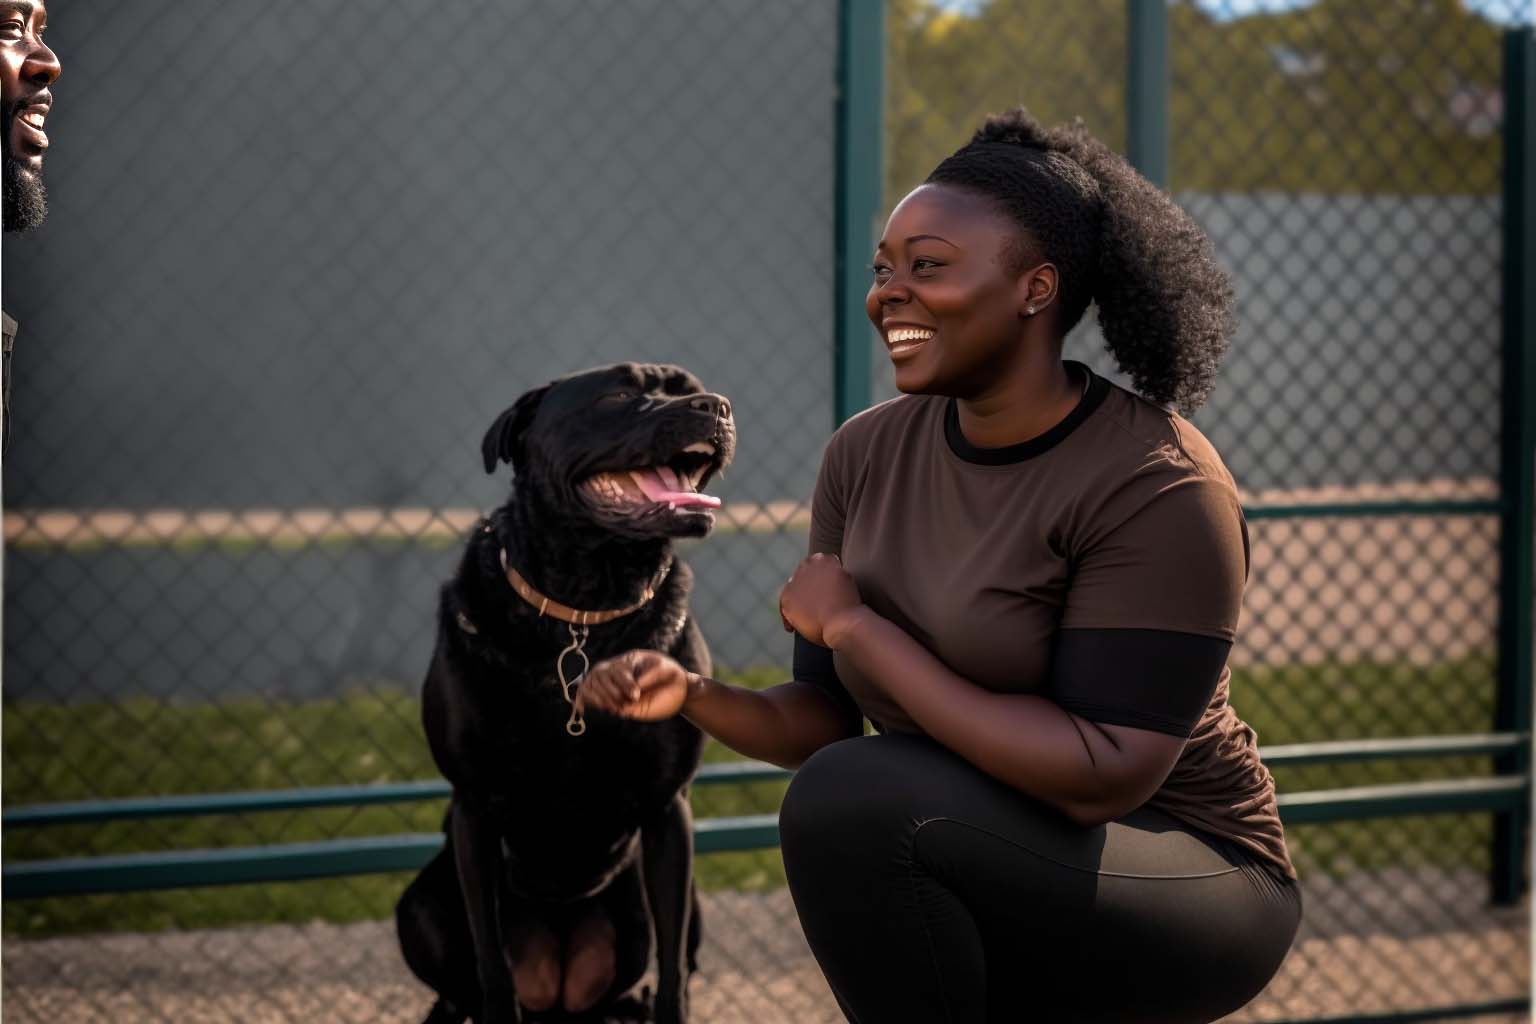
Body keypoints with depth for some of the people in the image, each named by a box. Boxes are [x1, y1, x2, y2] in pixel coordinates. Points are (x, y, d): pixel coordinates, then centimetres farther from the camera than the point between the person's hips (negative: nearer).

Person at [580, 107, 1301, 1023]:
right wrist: (694, 697, -17)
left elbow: (1100, 777, -29)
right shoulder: (867, 455, -1)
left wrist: (855, 625, -23)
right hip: (996, 887, 7)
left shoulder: (1158, 486, -22)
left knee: (853, 801, -28)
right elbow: (828, 718, 5)